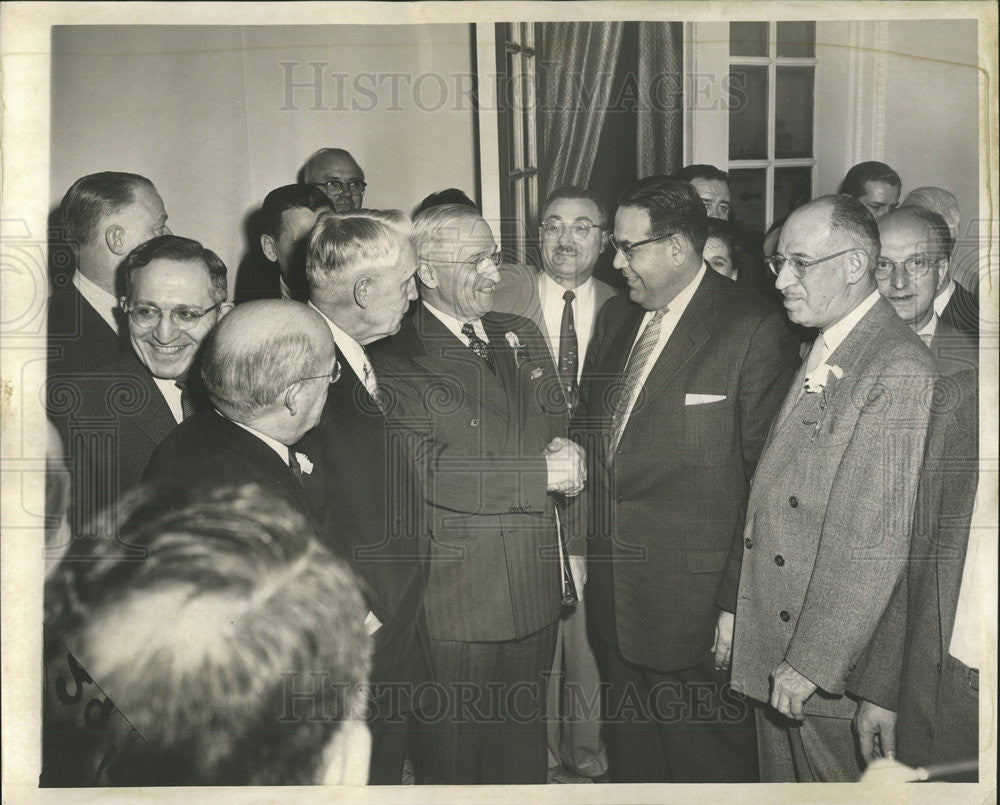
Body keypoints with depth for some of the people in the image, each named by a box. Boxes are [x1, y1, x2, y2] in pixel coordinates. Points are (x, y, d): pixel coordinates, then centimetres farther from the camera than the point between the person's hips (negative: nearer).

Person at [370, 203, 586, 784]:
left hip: (535, 591, 6)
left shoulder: (522, 337, 11)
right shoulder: (397, 360, -12)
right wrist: (541, 471, -21)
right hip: (459, 601, -6)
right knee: (457, 756, 9)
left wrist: (564, 453, -7)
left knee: (525, 747, 21)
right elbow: (427, 472, -23)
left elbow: (558, 426, 17)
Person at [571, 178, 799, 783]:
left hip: (695, 598, -6)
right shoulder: (615, 318, 9)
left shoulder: (756, 330, -13)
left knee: (707, 762, 8)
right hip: (614, 594, 7)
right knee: (631, 751, 21)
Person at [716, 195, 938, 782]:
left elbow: (879, 542, -22)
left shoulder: (900, 370, -19)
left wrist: (811, 663, -20)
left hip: (828, 665, -8)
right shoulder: (816, 354, 10)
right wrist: (734, 606, 10)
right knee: (780, 779, 20)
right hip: (766, 644, 8)